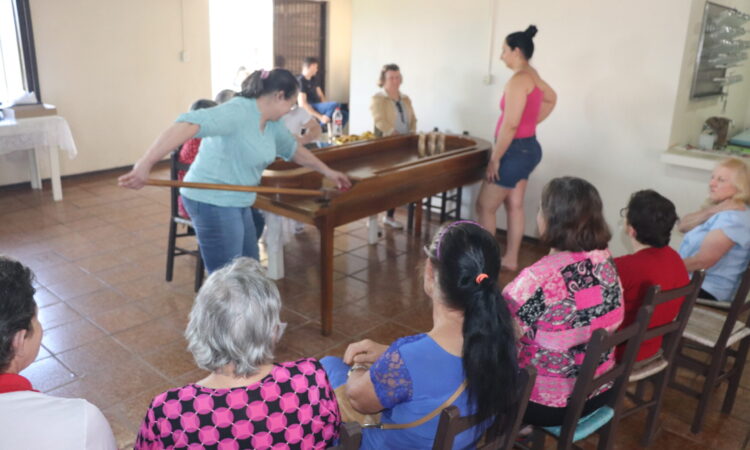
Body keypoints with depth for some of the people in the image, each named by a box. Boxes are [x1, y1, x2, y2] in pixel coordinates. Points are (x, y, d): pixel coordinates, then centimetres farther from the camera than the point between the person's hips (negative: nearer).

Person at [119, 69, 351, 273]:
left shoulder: (272, 124, 9)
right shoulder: (237, 112, -22)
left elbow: (294, 149, 27)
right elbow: (189, 124, -36)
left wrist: (327, 171, 34)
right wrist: (145, 163, -45)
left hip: (235, 202, 10)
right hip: (211, 202, -10)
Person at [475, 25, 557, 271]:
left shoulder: (518, 80, -21)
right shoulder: (532, 75, 9)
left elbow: (510, 125, -25)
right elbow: (551, 99, 28)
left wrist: (495, 158, -19)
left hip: (516, 151, -10)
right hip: (527, 148, 10)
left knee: (485, 206, 0)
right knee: (514, 205, 16)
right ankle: (510, 259, 25)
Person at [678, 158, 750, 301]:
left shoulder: (734, 218, -18)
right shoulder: (719, 209, 12)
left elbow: (702, 261, -23)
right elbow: (682, 226, 4)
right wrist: (709, 212, -12)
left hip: (706, 292, -9)